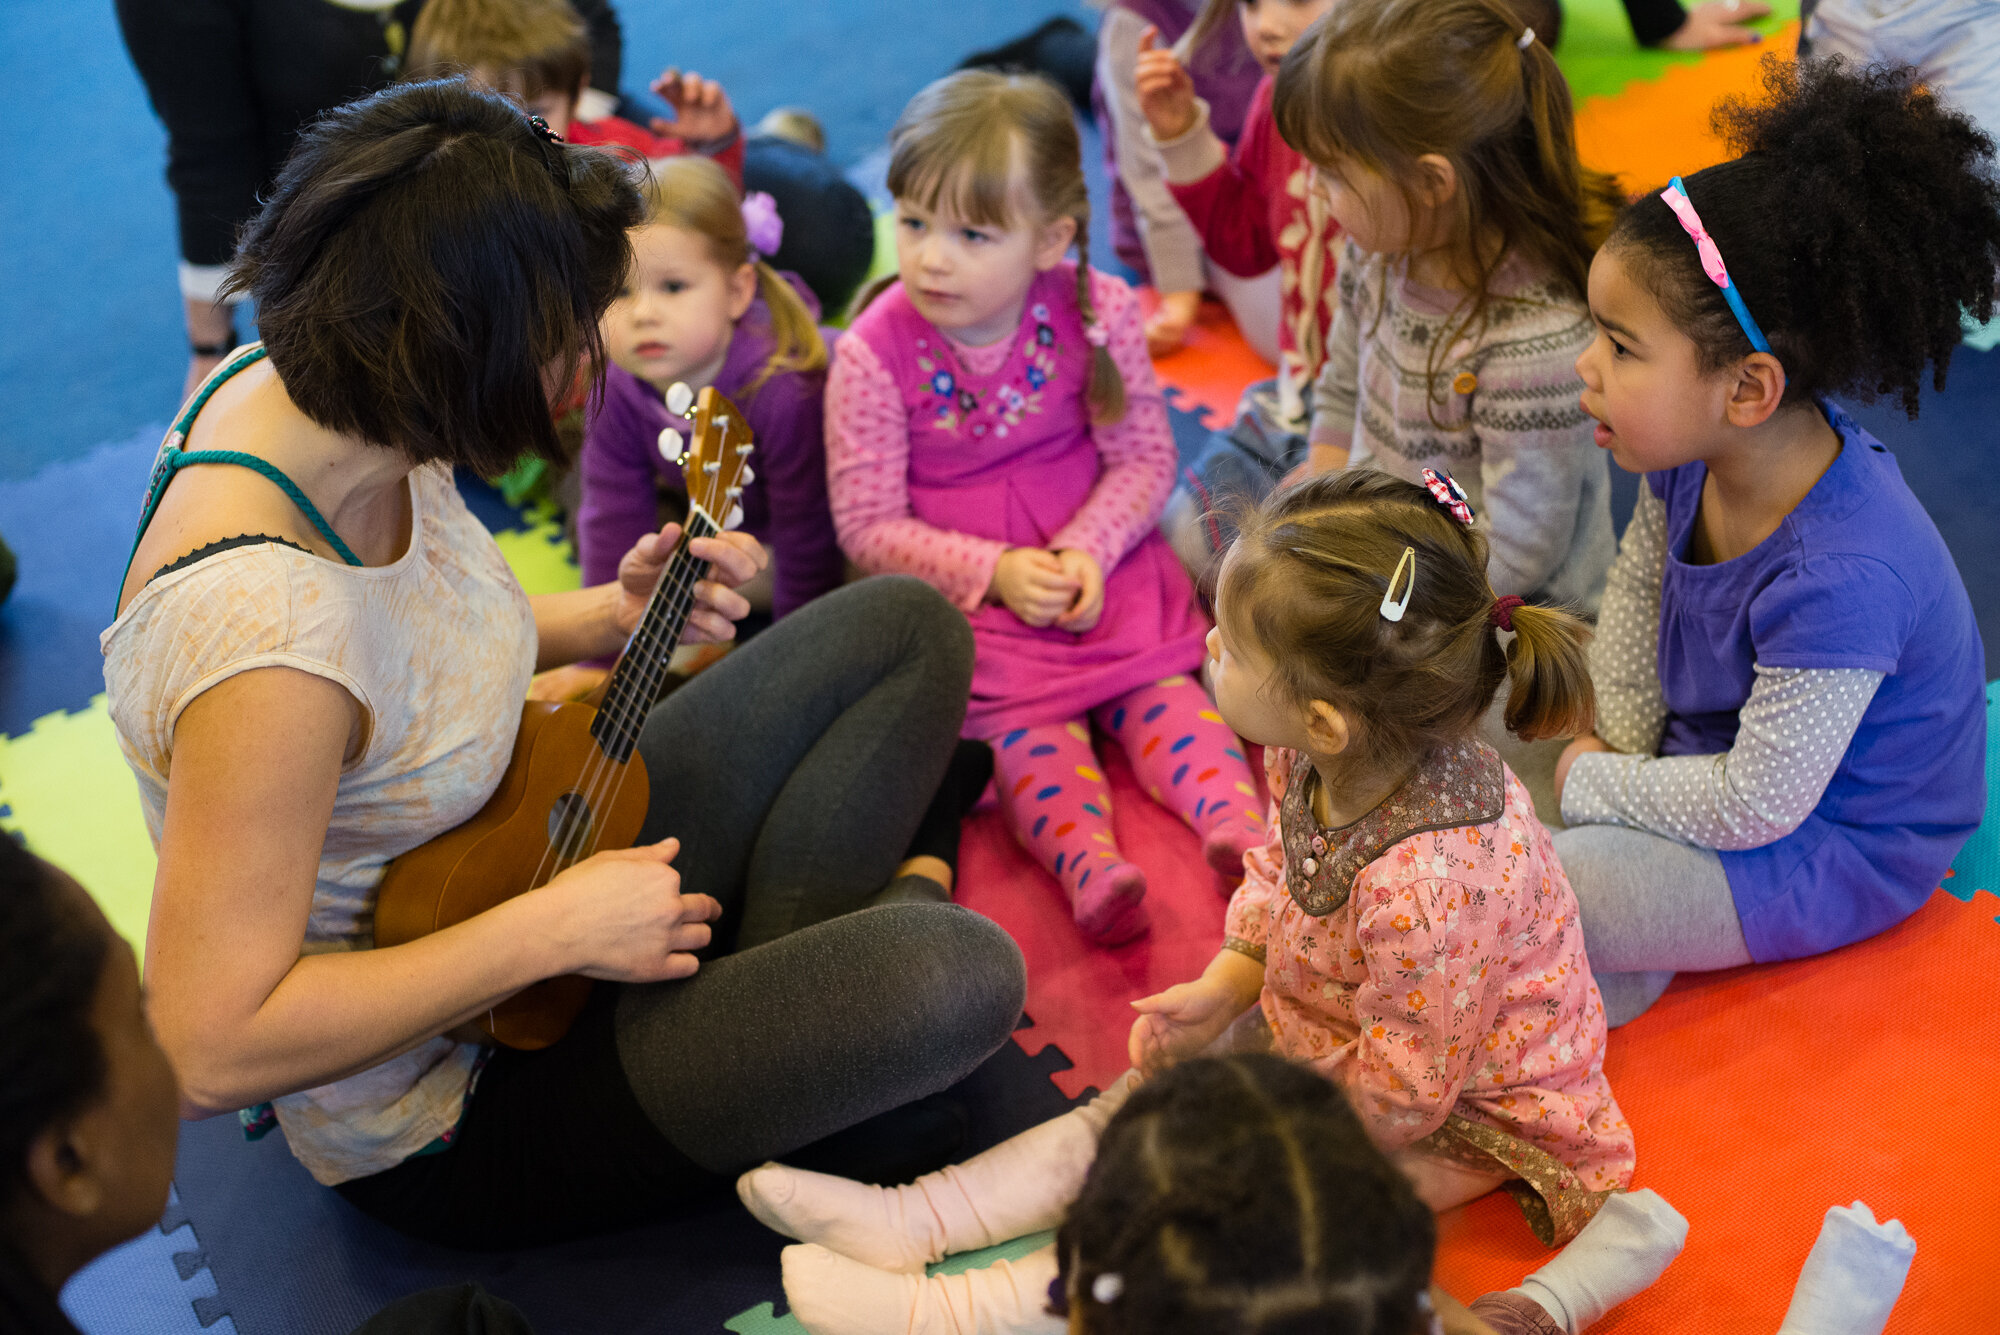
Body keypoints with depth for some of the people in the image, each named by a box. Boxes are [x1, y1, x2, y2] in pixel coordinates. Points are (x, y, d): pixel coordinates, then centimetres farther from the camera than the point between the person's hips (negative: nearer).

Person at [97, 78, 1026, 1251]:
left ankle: (780, 983, 3)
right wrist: (555, 930, -26)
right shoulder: (265, 631, -37)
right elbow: (209, 1049, -33)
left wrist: (605, 621, -3)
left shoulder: (322, 397, -9)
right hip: (450, 1113, -9)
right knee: (959, 978, -27)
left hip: (526, 860, 9)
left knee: (911, 629, 5)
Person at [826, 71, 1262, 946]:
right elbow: (868, 525, -10)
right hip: (958, 586, -3)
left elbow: (1143, 457, -1)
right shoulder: (875, 354, -13)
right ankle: (1088, 865, -40)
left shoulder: (1097, 313, -8)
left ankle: (1234, 822, -29)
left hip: (1093, 557, 3)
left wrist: (1084, 551, -19)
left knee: (1160, 682, -17)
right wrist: (995, 573, -20)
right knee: (1024, 716, -23)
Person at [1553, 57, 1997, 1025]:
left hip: (1828, 848, -8)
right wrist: (1627, 743, -3)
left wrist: (1598, 783, -16)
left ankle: (1618, 976, 9)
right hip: (1713, 751, 9)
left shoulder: (1836, 580, -39)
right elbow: (1638, 588, 6)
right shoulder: (1698, 453, -14)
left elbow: (1754, 807, -29)